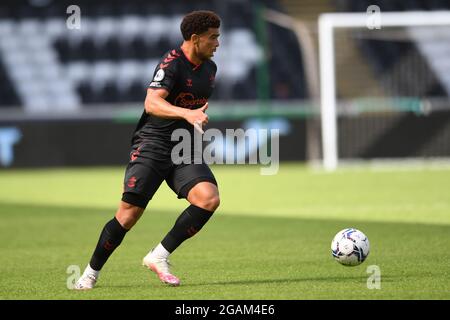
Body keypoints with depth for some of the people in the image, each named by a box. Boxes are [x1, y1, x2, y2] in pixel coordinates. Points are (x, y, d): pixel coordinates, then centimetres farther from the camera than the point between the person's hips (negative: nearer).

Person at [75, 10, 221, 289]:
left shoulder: (209, 68, 11)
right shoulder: (172, 64, -15)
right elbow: (152, 103, -32)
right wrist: (186, 113, -45)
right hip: (152, 145, -6)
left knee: (209, 198, -19)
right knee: (130, 212, -12)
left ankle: (159, 256, -10)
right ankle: (92, 272, 7)